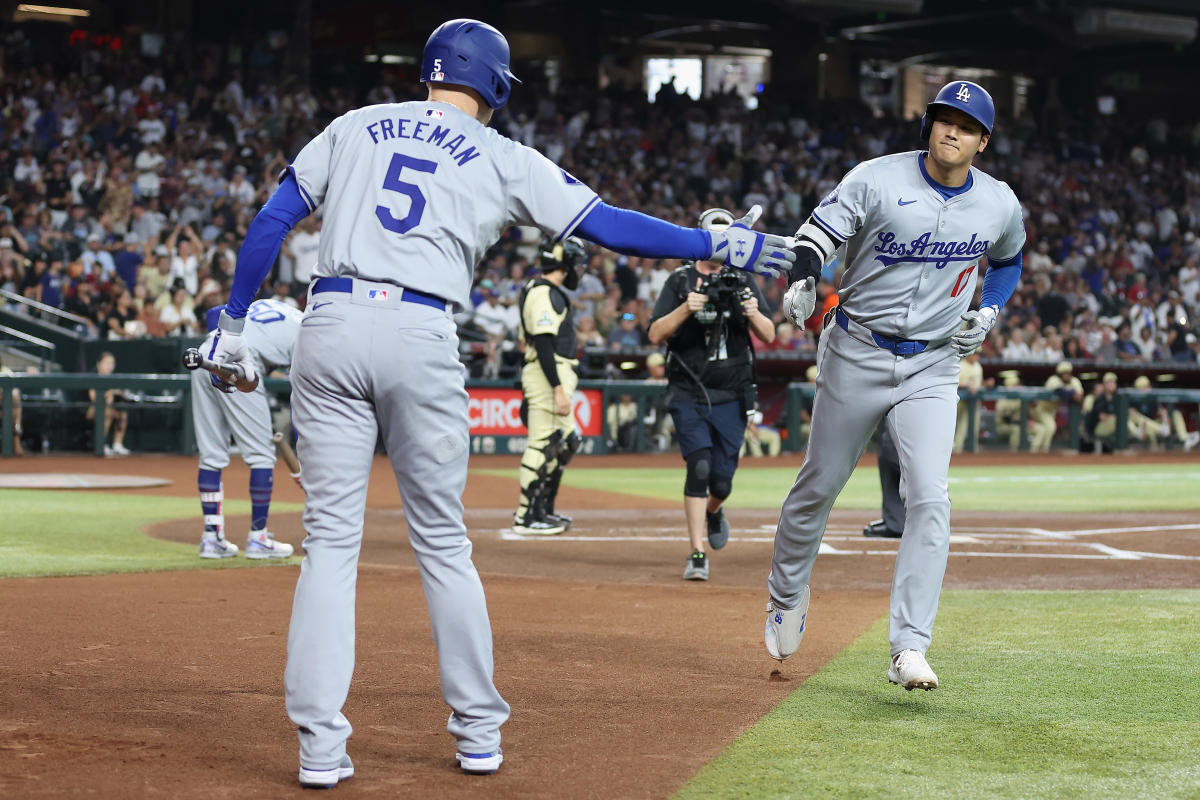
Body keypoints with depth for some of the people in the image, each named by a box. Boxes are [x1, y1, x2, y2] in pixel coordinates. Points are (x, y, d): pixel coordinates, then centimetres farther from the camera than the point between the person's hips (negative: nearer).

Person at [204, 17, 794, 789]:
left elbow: (272, 221, 12)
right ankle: (479, 730, 18)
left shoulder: (357, 127, 16)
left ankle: (320, 743, -3)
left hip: (330, 325, 2)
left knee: (332, 537, 3)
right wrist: (721, 245, 14)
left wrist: (235, 322, 16)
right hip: (420, 340, -2)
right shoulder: (503, 160, 9)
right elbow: (607, 223, 7)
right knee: (443, 540, 11)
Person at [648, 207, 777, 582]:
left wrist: (753, 313, -21)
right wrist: (686, 308, -22)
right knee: (699, 466, -17)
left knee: (721, 480, 2)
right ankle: (697, 555, -12)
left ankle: (713, 511, 39)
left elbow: (769, 336, 0)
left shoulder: (743, 282, 7)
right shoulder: (680, 281, 2)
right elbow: (656, 334, -6)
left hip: (731, 397, 2)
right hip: (689, 395, -2)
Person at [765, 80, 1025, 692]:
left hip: (932, 368, 1)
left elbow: (1007, 258, 21)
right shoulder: (878, 179, -11)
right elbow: (818, 233, -13)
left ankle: (908, 650, -16)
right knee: (820, 484, 11)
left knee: (930, 499, -15)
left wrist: (989, 312, 5)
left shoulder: (1000, 205, 0)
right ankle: (787, 594, 38)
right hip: (857, 356, -1)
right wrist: (802, 280, -33)